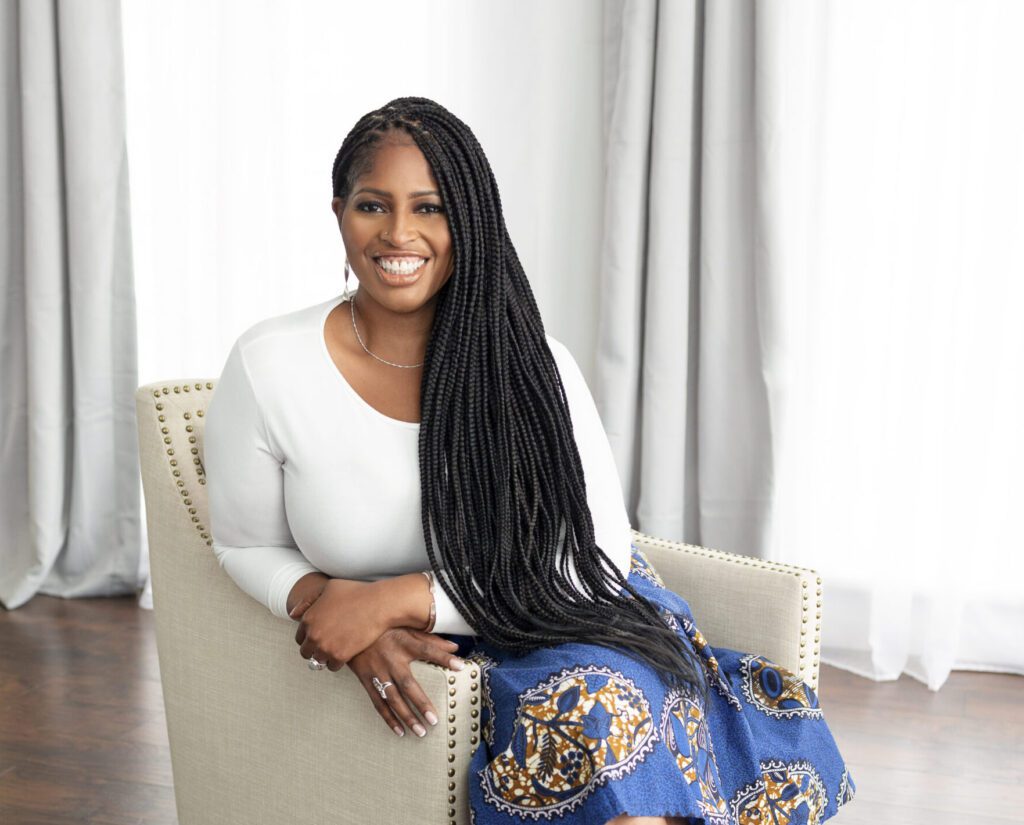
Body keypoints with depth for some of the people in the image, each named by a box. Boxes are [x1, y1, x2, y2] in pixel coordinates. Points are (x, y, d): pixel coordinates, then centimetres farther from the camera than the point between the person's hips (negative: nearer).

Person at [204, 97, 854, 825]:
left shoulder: (532, 366, -9)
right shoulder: (267, 368, -10)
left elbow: (599, 555, -11)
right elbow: (248, 548, 3)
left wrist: (397, 598, -20)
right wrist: (344, 615, -19)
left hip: (563, 623, 2)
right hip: (420, 662, -1)